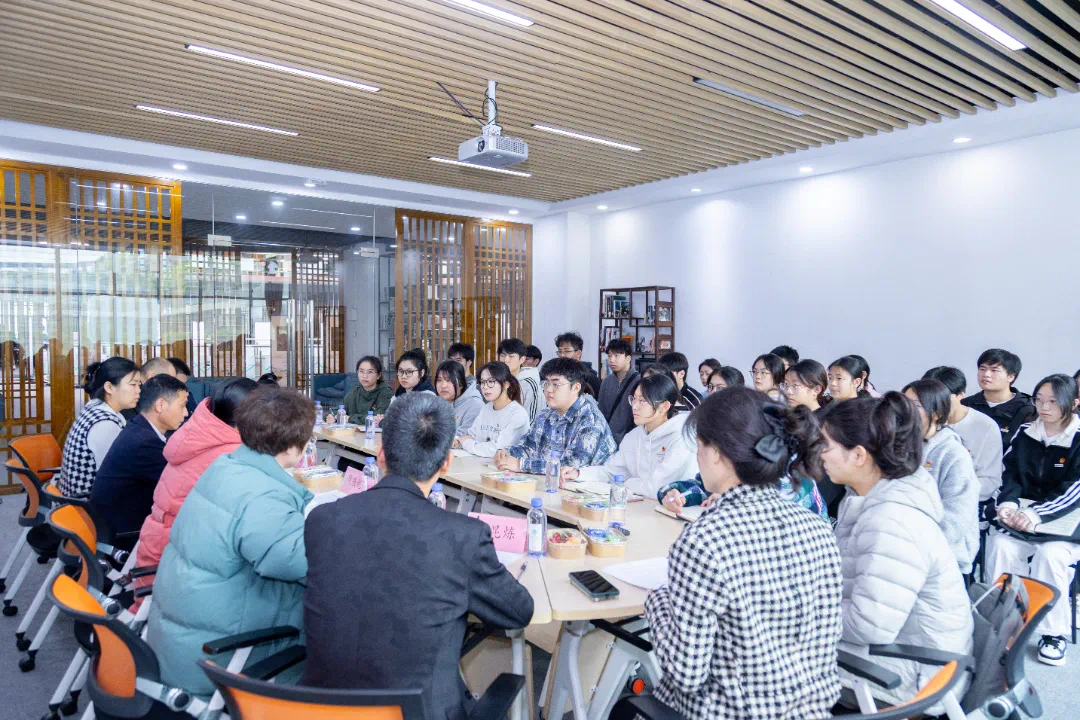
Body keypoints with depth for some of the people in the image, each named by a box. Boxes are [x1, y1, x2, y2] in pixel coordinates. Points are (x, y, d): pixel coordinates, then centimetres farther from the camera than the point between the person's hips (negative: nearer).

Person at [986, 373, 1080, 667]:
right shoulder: (1025, 432, 7)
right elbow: (1010, 474, 3)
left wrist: (1036, 514, -30)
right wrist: (1008, 503, -18)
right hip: (1025, 512, 3)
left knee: (1050, 554, -31)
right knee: (999, 544, -25)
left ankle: (1054, 633, -13)